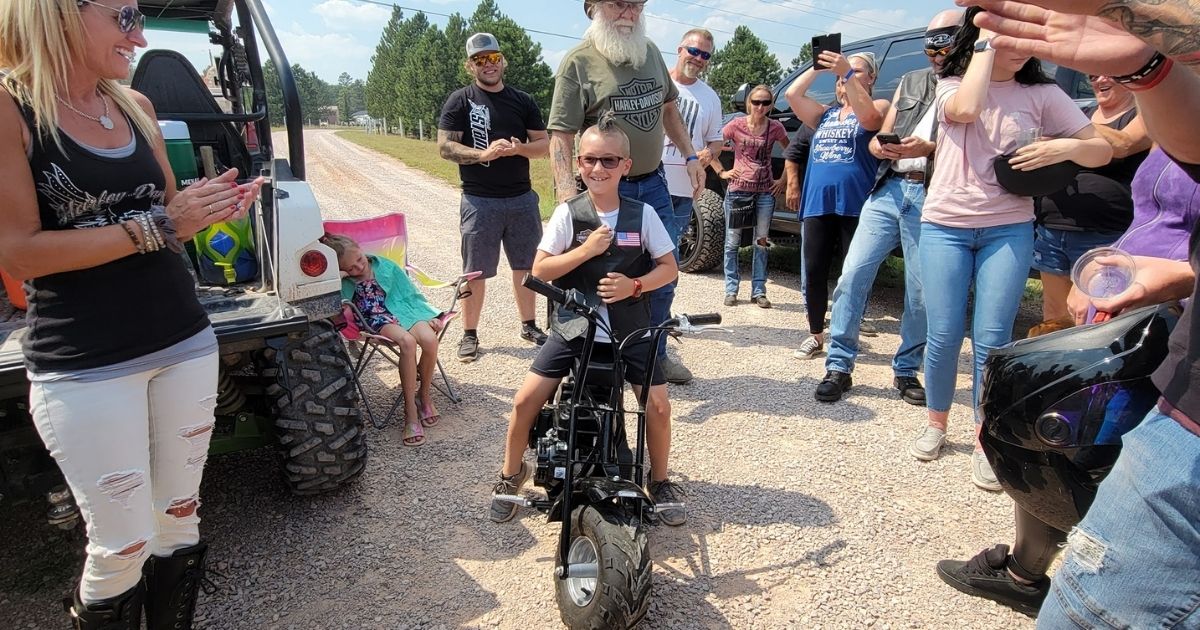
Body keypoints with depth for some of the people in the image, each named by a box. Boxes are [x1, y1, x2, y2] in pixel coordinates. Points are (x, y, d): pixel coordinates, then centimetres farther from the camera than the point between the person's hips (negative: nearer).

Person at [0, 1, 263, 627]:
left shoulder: (136, 105, 8)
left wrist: (209, 207, -5)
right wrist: (158, 226, -18)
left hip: (186, 344, 5)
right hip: (83, 367, -5)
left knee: (179, 523, 13)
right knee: (120, 548, 4)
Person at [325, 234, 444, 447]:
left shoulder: (386, 267, 10)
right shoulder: (343, 283, 5)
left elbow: (410, 293, 15)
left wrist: (428, 316, 5)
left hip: (403, 310, 3)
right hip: (377, 321, -3)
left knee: (429, 339, -30)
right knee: (407, 341, -36)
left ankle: (423, 395, -3)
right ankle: (410, 412, -30)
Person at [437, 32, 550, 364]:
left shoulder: (523, 101, 10)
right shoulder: (460, 101, 0)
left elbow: (544, 144, 8)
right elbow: (445, 147, -6)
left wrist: (520, 148, -13)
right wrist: (482, 154, -21)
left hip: (522, 198, 3)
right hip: (479, 201, -3)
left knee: (526, 266, 11)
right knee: (476, 272, 2)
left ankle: (529, 325, 25)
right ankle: (469, 334, 13)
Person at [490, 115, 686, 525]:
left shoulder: (643, 214, -4)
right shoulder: (568, 213, -5)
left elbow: (669, 267, 2)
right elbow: (539, 271, -7)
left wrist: (635, 284, -17)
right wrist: (586, 249, -20)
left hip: (630, 330, 0)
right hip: (573, 327, 0)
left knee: (658, 404, -8)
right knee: (525, 401, -5)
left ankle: (660, 481, 20)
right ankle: (511, 475, 21)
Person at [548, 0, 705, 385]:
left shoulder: (650, 51, 7)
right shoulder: (579, 62, -12)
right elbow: (560, 136, -17)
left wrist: (689, 156, 13)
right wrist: (568, 195, -29)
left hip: (654, 183, 6)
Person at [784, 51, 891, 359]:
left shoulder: (879, 107, 8)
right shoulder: (824, 113, 22)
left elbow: (868, 117, -15)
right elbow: (793, 94, 10)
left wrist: (847, 72, -19)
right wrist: (817, 67, 5)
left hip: (855, 205, -4)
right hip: (817, 204, 4)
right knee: (814, 272, 5)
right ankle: (815, 335, 16)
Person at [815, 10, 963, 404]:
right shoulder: (911, 82, 20)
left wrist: (928, 148, -21)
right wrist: (880, 146, -6)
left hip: (932, 199, -3)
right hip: (889, 190, 4)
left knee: (921, 293, 0)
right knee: (853, 274, -5)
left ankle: (906, 371, 19)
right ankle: (839, 367, 3)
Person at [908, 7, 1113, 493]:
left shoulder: (1042, 94, 5)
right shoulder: (950, 86, 4)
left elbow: (1103, 150, 5)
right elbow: (966, 109, -20)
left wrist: (1067, 147, -17)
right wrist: (986, 44, -11)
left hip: (1009, 230, 0)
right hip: (944, 226, 0)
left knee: (991, 339, -4)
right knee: (943, 335, -1)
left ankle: (985, 444, 7)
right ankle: (935, 424, 20)